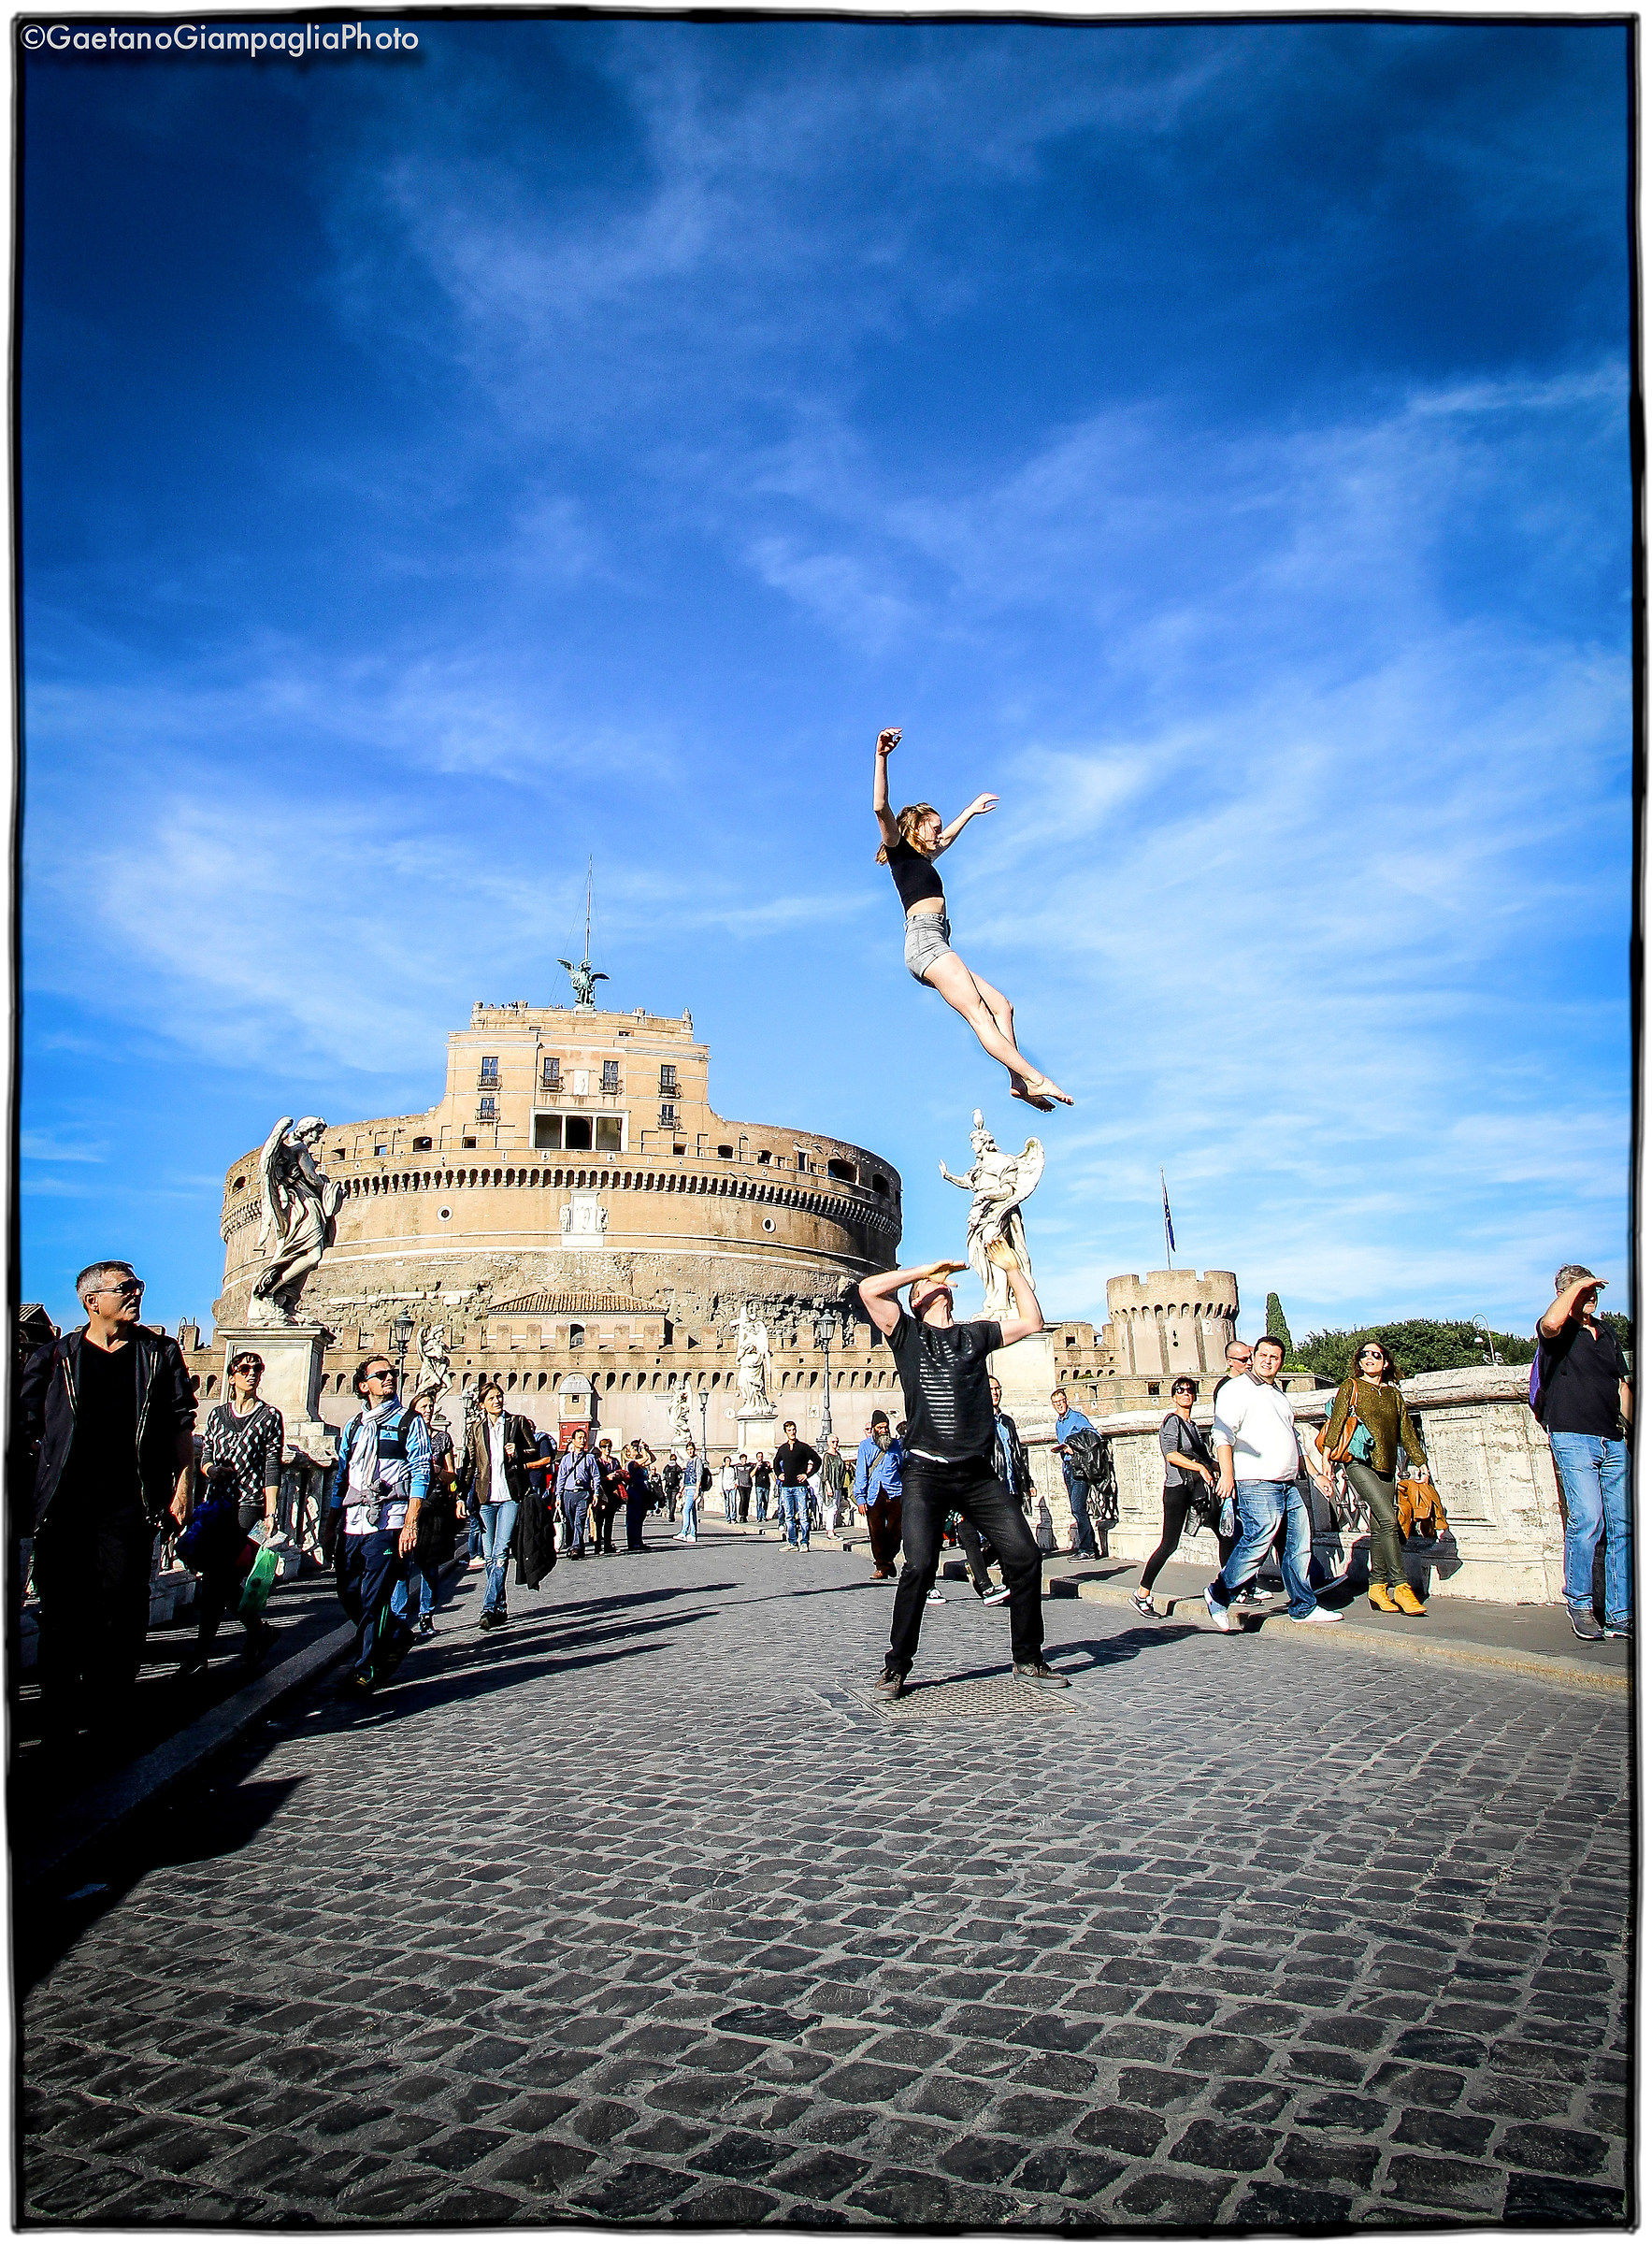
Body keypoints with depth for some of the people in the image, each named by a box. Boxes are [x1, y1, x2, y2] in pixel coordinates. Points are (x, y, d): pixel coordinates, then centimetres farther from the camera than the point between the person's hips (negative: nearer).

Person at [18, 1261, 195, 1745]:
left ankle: (108, 1715, 8)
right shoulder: (54, 1357, 9)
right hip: (62, 1502, 0)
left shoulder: (160, 1354, 11)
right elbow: (23, 1429, 10)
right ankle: (60, 1726, 9)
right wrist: (20, 1488, 3)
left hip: (127, 1503, 0)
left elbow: (181, 1425, 10)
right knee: (62, 1616, 2)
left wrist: (183, 1484, 1)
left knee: (123, 1614, -3)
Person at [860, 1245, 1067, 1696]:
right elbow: (868, 1289, -3)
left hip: (978, 1473, 3)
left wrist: (1012, 1268, 15)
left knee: (1024, 1556, -3)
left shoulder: (975, 1334, 18)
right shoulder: (907, 1331, 10)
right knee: (919, 1566, -16)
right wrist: (924, 1269, 4)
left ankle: (1028, 1658, 14)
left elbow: (1032, 1321, 17)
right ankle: (896, 1667, 1)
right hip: (925, 1472, -3)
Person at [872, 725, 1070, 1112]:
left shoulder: (922, 858, 31)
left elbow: (948, 836, 50)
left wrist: (970, 811, 61)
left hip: (932, 948, 10)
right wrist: (882, 757, -19)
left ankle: (1019, 1081, -10)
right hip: (926, 939, -10)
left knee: (1001, 1006, 2)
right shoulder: (899, 850, 7)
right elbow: (880, 808, -10)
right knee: (978, 1014, -18)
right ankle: (1035, 1078, -26)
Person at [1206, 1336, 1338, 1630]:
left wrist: (1317, 1474, 27)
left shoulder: (1279, 1396, 26)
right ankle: (1218, 1596, -2)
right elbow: (1224, 1433, -12)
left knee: (1300, 1545, 5)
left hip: (1288, 1485, 9)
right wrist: (1226, 1474, -22)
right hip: (1256, 1484, -8)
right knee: (1258, 1541, -15)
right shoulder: (1236, 1389, -1)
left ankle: (1304, 1607, 13)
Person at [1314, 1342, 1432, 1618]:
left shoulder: (1394, 1394, 17)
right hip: (1359, 1463, -5)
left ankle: (1376, 1586, 13)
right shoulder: (1351, 1386, 5)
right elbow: (1336, 1422, -2)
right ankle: (1400, 1585, -15)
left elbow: (1406, 1432, 20)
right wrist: (1326, 1457, -10)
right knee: (1388, 1520, -17)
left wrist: (1420, 1462, 13)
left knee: (1381, 1528, 3)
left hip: (1385, 1467, 5)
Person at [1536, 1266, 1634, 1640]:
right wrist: (1577, 1285, -15)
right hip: (1573, 1438, -6)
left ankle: (1620, 1615, 6)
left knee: (1622, 1526, 1)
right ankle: (1580, 1604, -1)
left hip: (1614, 1442, 6)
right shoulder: (1558, 1331, -2)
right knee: (1587, 1519, -16)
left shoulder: (1607, 1331, 20)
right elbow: (1551, 1322, -29)